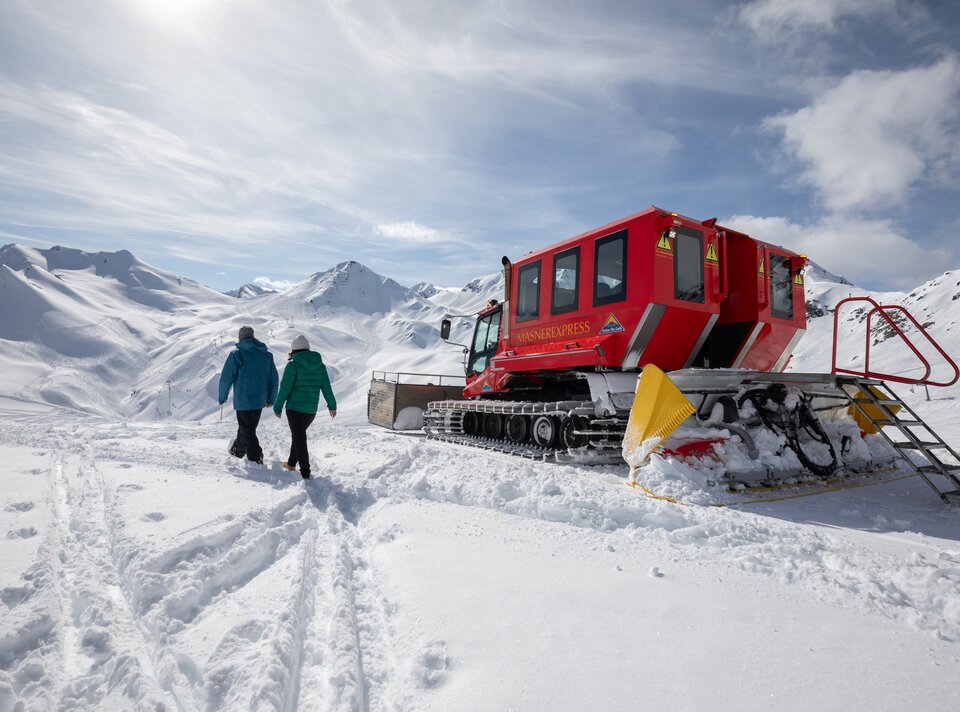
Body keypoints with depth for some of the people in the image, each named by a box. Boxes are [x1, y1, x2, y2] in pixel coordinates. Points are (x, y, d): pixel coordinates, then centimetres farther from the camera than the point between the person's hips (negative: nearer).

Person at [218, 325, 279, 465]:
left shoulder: (236, 354, -9)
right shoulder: (267, 354, 5)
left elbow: (226, 377, -8)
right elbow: (274, 379, 7)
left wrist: (223, 396, 6)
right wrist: (271, 399, 15)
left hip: (243, 400, -5)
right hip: (260, 400, 5)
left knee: (247, 430, 4)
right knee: (250, 427, 22)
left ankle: (256, 460, 6)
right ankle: (238, 449, 40)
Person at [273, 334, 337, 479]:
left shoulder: (293, 365, -11)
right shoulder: (320, 365, 5)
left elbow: (285, 388, -11)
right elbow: (326, 387, 8)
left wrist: (277, 407, -1)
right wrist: (332, 405, 15)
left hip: (295, 408, -6)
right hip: (312, 409, 6)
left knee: (299, 438, 0)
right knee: (299, 435, 24)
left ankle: (305, 473, -1)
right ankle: (291, 463, 36)